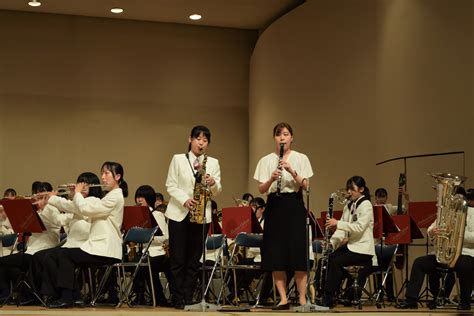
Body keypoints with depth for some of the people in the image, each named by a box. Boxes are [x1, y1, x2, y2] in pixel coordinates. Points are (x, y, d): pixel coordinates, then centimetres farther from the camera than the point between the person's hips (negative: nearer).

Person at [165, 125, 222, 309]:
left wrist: (212, 183, -18)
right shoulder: (178, 159, 5)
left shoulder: (213, 163, 9)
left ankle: (188, 298, 8)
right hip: (179, 213, -1)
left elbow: (217, 191, 5)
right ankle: (179, 298, 5)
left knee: (194, 260, 3)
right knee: (178, 259, -1)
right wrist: (185, 200, -17)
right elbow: (170, 185, -1)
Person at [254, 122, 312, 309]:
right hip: (274, 207, 2)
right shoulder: (266, 160, 8)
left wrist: (292, 171, -20)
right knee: (276, 255, -1)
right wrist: (271, 178, -19)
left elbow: (305, 186, -5)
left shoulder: (301, 159, 5)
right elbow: (261, 189, 1)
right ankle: (283, 299, 5)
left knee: (298, 253, -6)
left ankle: (302, 298, -1)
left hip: (294, 206, -1)